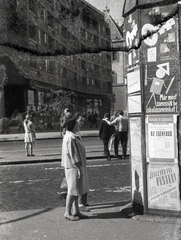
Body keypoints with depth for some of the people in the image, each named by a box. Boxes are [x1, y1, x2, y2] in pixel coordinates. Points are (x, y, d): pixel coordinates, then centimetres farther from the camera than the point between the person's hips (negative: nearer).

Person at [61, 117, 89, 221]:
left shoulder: (72, 136, 12)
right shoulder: (70, 138, -20)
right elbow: (72, 155, -22)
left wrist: (80, 167, 19)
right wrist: (79, 168, -20)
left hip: (75, 167, 10)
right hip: (73, 167, -10)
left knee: (76, 190, 14)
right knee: (72, 190, -3)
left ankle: (76, 211, 22)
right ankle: (68, 213, 5)